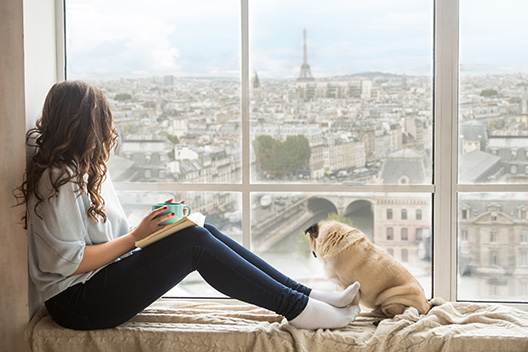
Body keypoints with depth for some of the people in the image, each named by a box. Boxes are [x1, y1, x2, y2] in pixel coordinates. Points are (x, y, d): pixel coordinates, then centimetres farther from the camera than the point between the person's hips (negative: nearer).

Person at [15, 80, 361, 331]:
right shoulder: (60, 180, -17)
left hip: (106, 281, 10)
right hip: (79, 303, -10)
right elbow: (69, 261, -21)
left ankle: (306, 294, -6)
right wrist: (136, 237, -16)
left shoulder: (85, 169, 16)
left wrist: (146, 228, -1)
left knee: (204, 232, -5)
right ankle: (297, 308, -16)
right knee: (194, 242, -22)